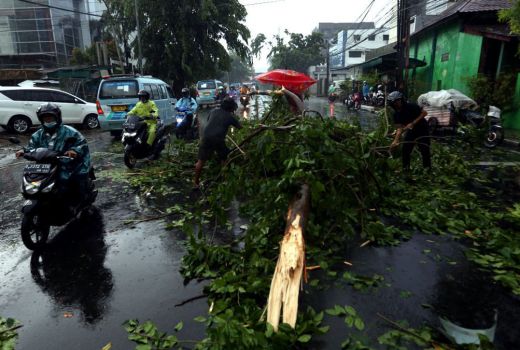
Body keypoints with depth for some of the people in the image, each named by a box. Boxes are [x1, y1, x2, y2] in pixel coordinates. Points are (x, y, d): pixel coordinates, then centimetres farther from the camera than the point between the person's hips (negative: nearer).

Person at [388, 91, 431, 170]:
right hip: (411, 130, 5)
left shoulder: (411, 106, -22)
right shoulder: (396, 114, -8)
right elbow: (400, 128, -11)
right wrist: (396, 140, -24)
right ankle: (405, 169, 15)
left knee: (425, 150, -4)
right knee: (405, 150, 1)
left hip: (422, 129, -5)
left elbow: (424, 113, -19)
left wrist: (413, 123, -26)